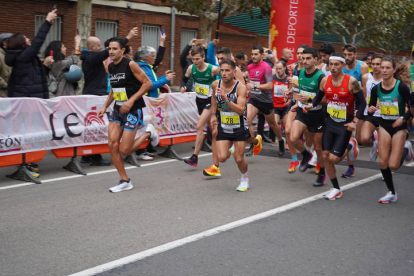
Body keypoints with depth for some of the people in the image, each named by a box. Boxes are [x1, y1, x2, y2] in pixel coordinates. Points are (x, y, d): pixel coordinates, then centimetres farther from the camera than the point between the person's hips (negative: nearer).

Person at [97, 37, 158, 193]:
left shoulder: (130, 64, -13)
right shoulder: (110, 67, 9)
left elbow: (147, 83, -14)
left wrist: (131, 100, -20)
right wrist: (105, 106, 12)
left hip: (133, 110, -7)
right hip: (118, 110, 7)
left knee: (124, 150, -9)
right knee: (112, 145, -5)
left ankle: (148, 134, 18)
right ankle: (125, 181, 8)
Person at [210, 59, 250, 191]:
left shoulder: (240, 87, -20)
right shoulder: (216, 84, -7)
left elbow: (241, 110, -30)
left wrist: (226, 99, -40)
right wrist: (213, 114, 11)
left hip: (239, 128, -3)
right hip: (223, 127, 3)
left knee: (239, 159, -2)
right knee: (222, 158, -9)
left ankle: (244, 178, 30)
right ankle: (229, 148, 28)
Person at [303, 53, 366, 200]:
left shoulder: (351, 81, -15)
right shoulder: (325, 80, -2)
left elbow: (362, 102, -10)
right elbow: (319, 97, 11)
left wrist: (355, 122, -16)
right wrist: (310, 105, -9)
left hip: (345, 125, -5)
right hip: (330, 122, 5)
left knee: (334, 159, -11)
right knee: (325, 156, 3)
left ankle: (348, 148, 24)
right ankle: (336, 189, 17)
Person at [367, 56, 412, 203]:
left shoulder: (401, 87, -16)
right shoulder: (376, 88, -4)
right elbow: (371, 105, 7)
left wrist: (403, 118, -24)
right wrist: (371, 110, -15)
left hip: (399, 127, -4)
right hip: (384, 126, 4)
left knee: (393, 165, -7)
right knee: (383, 163, -2)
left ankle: (405, 151, 27)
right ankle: (392, 193, 17)